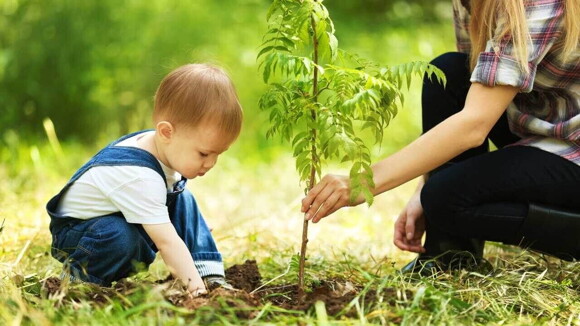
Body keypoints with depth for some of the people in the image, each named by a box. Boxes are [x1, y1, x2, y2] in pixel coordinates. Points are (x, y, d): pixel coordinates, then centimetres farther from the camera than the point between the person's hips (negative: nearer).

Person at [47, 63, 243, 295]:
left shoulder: (160, 144, -11)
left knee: (182, 201, 1)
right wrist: (196, 287, -42)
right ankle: (77, 274, -10)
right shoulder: (139, 177, -38)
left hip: (118, 218, 9)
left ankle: (211, 275, -2)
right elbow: (166, 242, -40)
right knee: (122, 239, -39)